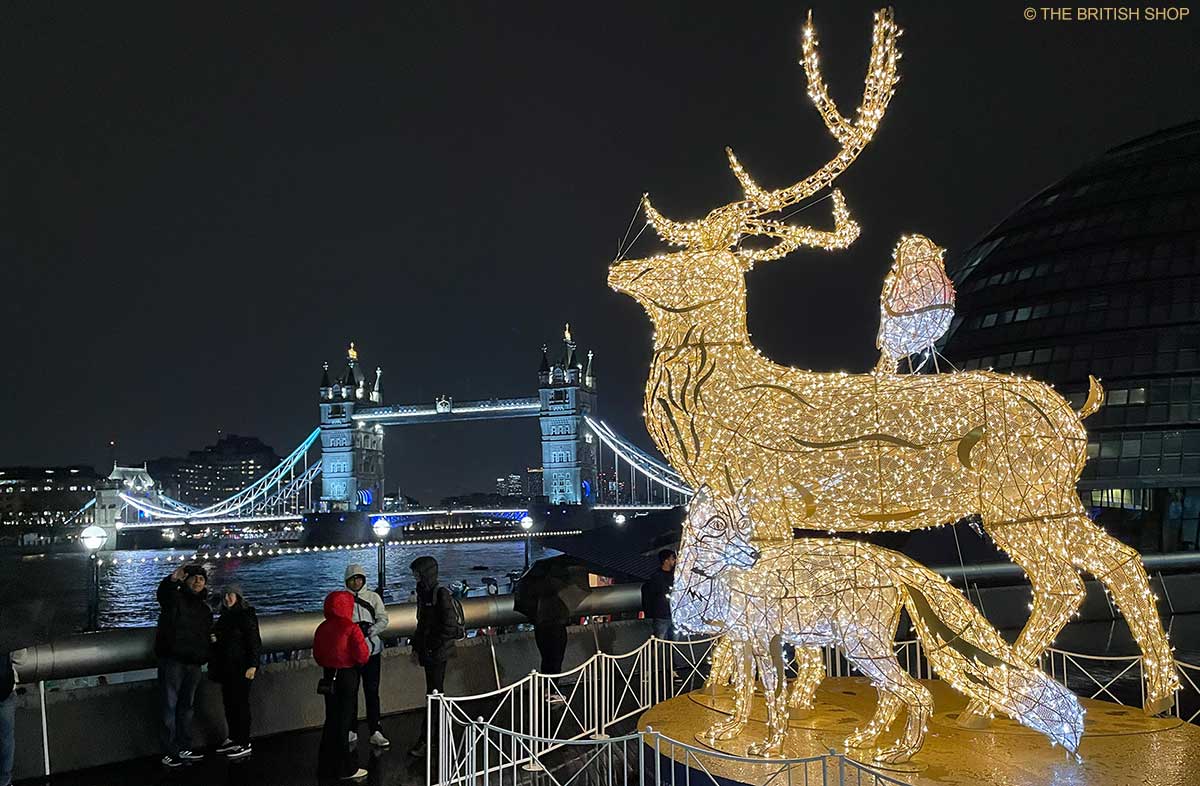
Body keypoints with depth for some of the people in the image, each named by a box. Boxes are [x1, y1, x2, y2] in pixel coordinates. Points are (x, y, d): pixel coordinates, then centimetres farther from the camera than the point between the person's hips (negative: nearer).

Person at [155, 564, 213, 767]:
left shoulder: (205, 608, 16)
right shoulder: (175, 598, -3)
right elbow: (162, 592, -28)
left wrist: (204, 657, 16)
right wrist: (172, 579, -50)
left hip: (193, 664, 6)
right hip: (172, 660, -6)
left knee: (186, 706, 14)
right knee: (169, 706, -5)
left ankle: (184, 748, 23)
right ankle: (169, 752, -1)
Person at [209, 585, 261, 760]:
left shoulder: (247, 616, -11)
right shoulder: (224, 617, 14)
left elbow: (254, 642, -15)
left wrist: (252, 665, -21)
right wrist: (214, 639, 4)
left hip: (241, 668, -8)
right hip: (226, 667, 8)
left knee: (240, 703, -5)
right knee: (228, 703, 13)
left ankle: (244, 744, 2)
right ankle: (233, 738, 25)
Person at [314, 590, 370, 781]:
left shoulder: (322, 628, 0)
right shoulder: (351, 628, -18)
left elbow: (317, 656, 9)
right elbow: (362, 656, -17)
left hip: (329, 677, 6)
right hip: (348, 676, -6)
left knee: (331, 720, 16)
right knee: (344, 721, 2)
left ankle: (326, 766, 23)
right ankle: (345, 769, 9)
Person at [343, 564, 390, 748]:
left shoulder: (373, 597, 5)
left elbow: (383, 619, 1)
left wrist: (370, 630, -16)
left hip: (371, 650, 0)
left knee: (372, 692, 0)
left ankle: (375, 732, 4)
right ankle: (351, 731, 20)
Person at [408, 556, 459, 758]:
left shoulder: (440, 594, -14)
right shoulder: (423, 593, 12)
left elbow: (450, 626, -17)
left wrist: (434, 647, -16)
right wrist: (416, 646, 16)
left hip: (438, 653, -9)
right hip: (427, 652, 9)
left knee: (434, 694, -6)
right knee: (435, 693, 14)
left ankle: (426, 740, -6)